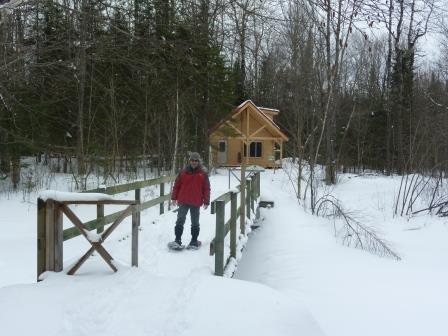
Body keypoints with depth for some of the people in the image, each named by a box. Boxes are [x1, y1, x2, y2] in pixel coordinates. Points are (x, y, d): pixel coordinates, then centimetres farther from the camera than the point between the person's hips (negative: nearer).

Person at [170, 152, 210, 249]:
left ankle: (194, 241, 19)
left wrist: (206, 201, -2)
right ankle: (177, 240, 0)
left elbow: (206, 188, 1)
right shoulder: (183, 172, 1)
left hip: (196, 203, 0)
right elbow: (176, 185, 5)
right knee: (180, 221, -3)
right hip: (183, 201, 0)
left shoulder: (203, 174, 0)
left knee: (195, 223, 10)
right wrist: (174, 197, 3)